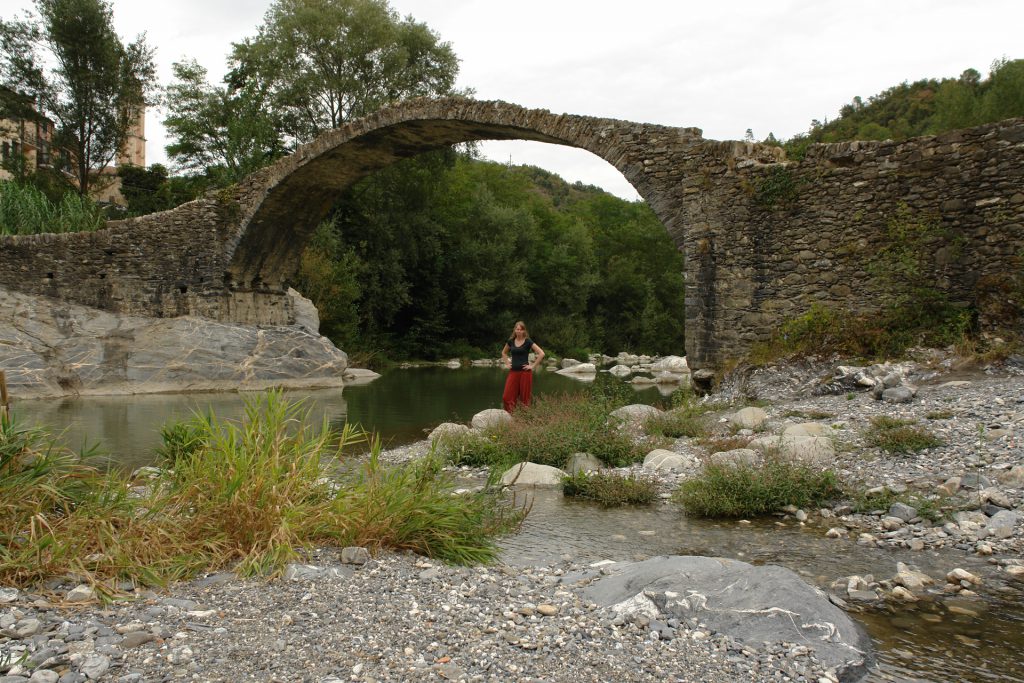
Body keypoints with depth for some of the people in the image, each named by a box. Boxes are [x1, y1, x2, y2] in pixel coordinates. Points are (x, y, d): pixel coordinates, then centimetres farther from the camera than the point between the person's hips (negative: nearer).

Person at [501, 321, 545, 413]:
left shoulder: (528, 341, -4)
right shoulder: (511, 341, 8)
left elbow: (541, 353, -9)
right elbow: (504, 353, 27)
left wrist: (533, 365, -10)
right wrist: (507, 363, 14)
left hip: (525, 372, -4)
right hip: (513, 372, 4)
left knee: (524, 398, 0)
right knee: (507, 397, -2)